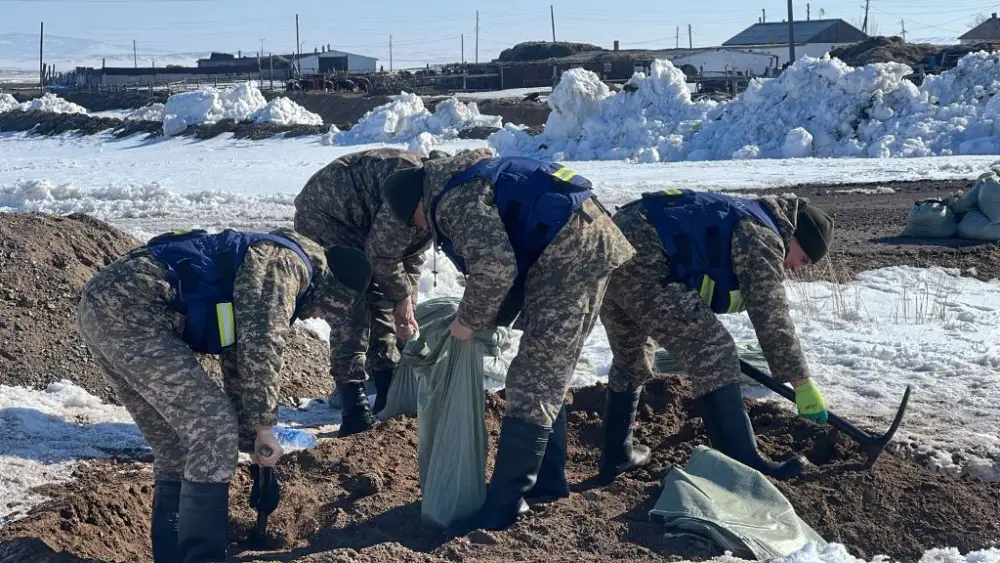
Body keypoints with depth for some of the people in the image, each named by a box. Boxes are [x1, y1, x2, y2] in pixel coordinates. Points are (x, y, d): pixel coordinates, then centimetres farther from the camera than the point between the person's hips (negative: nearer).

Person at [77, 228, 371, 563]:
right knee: (213, 429, -9)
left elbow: (238, 361, 31)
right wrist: (263, 426, -5)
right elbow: (260, 348, -14)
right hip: (129, 308, -11)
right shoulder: (284, 262, -5)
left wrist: (250, 440, 31)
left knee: (176, 447, 16)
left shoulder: (272, 277, 26)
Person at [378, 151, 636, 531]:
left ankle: (504, 504, -3)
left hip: (569, 251, -11)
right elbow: (508, 257, 26)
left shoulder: (453, 199, -10)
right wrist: (485, 318, 22)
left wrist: (469, 321, -6)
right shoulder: (464, 179, 22)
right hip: (586, 242, 11)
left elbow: (495, 268, -22)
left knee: (533, 383, -8)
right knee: (547, 374, 19)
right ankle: (548, 477, 29)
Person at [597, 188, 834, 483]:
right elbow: (772, 317, -4)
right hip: (640, 263, -10)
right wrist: (803, 384, 3)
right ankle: (744, 465, -4)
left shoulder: (741, 218, 30)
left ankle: (616, 456, 32)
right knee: (712, 353, -6)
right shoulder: (762, 236, 0)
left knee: (630, 358, 25)